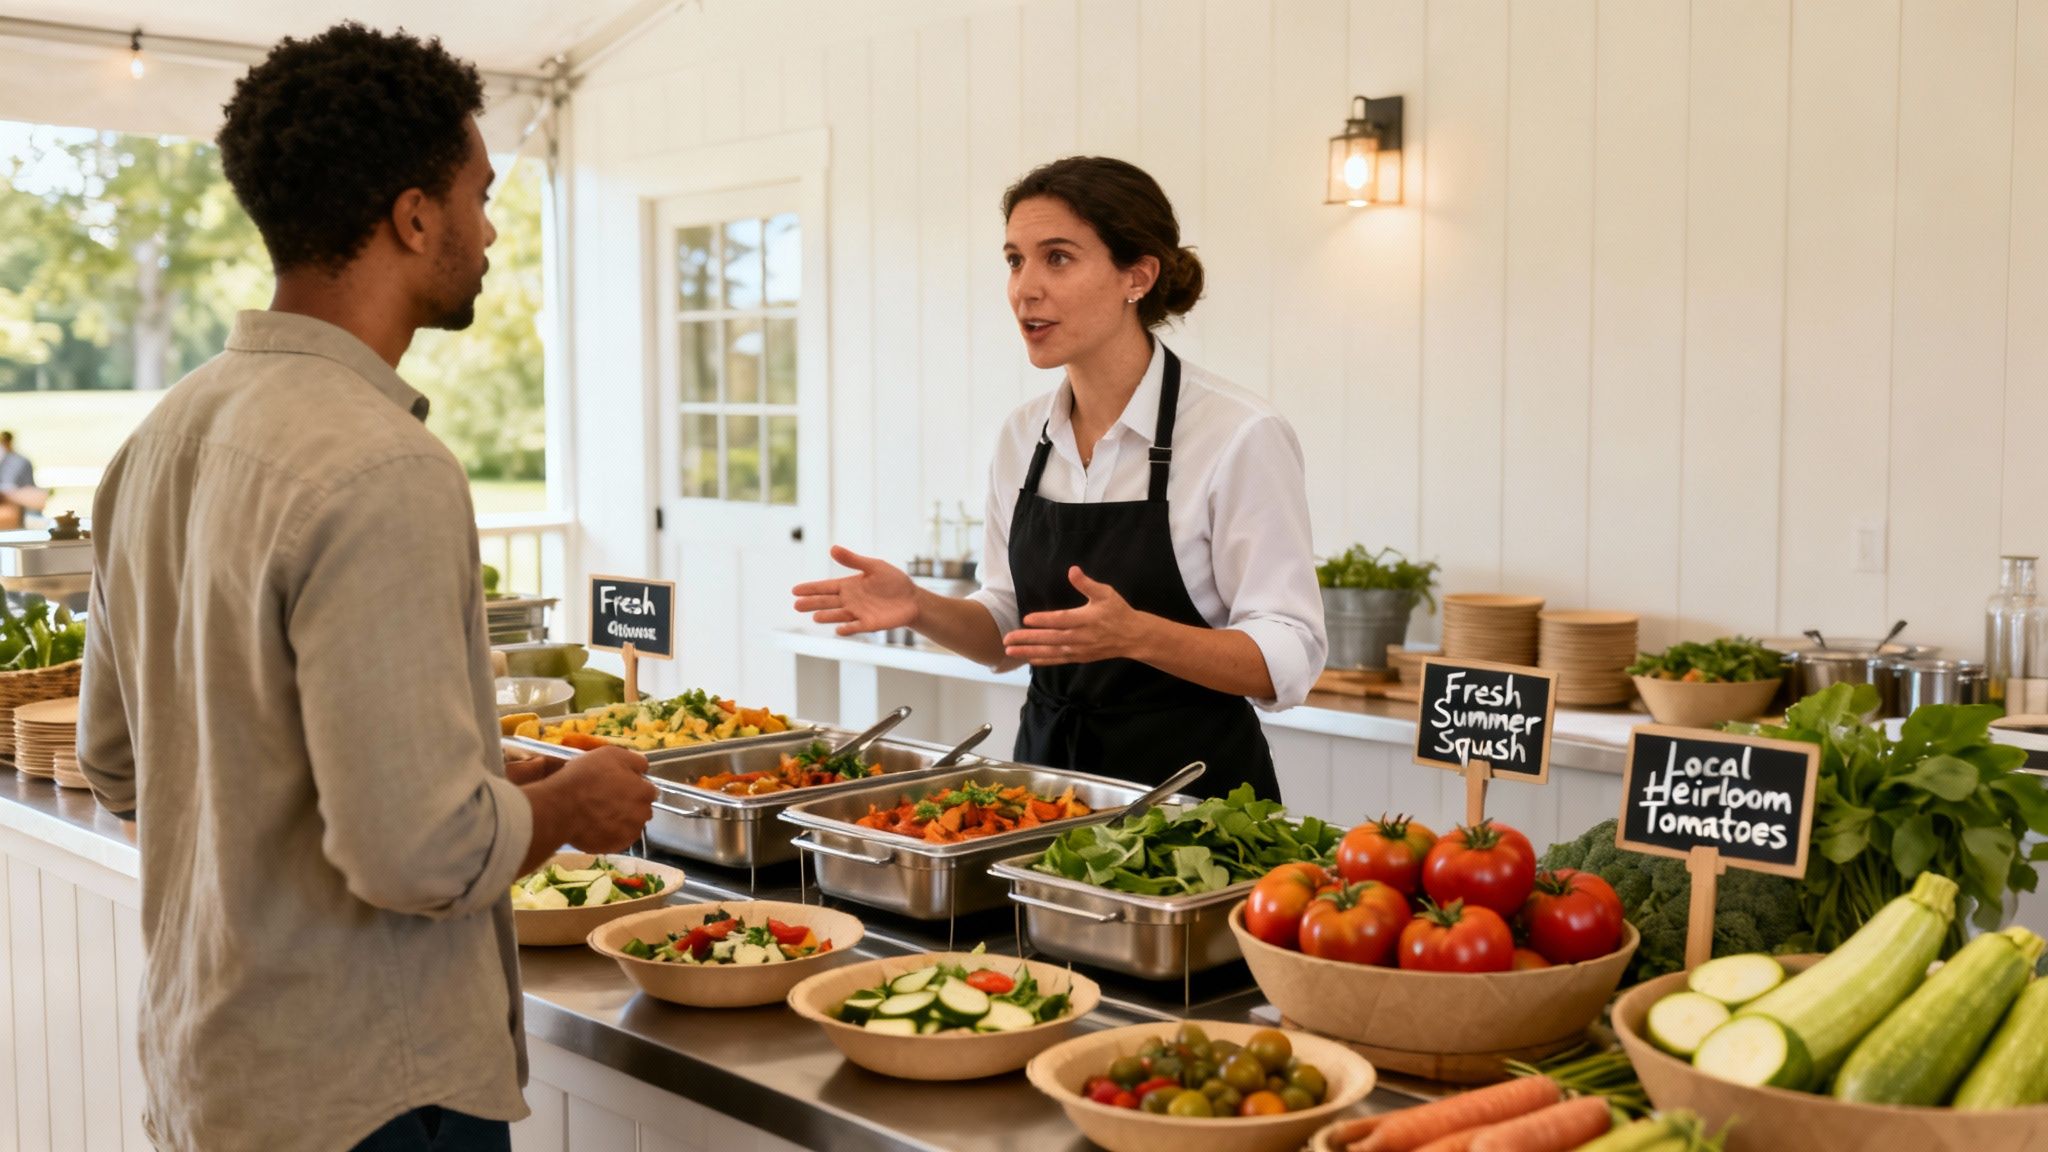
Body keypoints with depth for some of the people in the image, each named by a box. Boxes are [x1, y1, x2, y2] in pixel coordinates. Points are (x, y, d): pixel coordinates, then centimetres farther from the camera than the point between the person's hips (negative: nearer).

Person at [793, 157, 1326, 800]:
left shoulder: (1240, 434, -15)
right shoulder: (1024, 436, 5)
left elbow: (1289, 660, -16)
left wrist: (1135, 633, -31)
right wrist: (920, 608, -7)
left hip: (1193, 784, -5)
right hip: (1048, 767, 6)